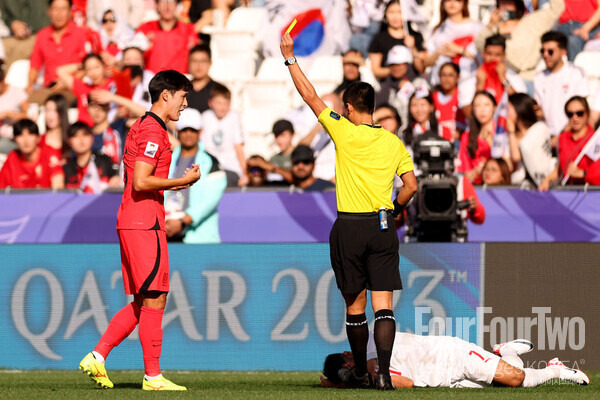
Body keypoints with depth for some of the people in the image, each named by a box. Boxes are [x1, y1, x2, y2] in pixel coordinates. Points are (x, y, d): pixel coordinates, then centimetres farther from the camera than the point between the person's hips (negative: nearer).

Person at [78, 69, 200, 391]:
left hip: (132, 221, 10)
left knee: (142, 302, 12)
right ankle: (153, 376, -3)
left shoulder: (143, 128, 20)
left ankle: (97, 357, 8)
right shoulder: (153, 132, -12)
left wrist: (174, 184, 15)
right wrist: (183, 181, -12)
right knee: (153, 299, -6)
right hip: (145, 223, -10)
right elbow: (141, 182, -20)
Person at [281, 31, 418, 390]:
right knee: (383, 305, -3)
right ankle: (384, 370, -18)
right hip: (383, 227, 2)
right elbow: (411, 186, 4)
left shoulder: (345, 133, -6)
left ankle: (361, 372, 19)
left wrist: (291, 58, 6)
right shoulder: (393, 142, 4)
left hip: (350, 227, -2)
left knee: (355, 305, 10)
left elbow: (311, 97, -2)